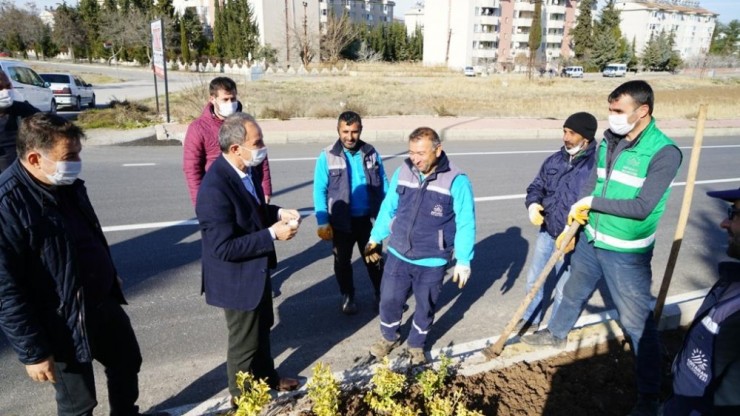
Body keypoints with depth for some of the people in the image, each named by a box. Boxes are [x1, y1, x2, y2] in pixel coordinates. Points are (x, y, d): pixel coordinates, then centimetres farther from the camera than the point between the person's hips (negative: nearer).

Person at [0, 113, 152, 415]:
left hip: (104, 304, 8)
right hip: (64, 325, -8)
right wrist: (32, 351, -19)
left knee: (127, 363, 25)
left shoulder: (68, 184, -2)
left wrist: (111, 278, 23)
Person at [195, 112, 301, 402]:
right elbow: (224, 248, -31)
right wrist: (273, 234, -28)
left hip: (256, 271, 9)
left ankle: (267, 378, 51)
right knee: (244, 341, 14)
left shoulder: (245, 169, -4)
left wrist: (278, 213, -7)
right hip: (237, 279, -8)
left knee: (262, 330, 27)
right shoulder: (215, 189, -32)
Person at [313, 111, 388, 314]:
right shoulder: (327, 157, -11)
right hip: (341, 221, -1)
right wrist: (322, 223, -14)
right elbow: (319, 191, -10)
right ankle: (348, 297, 37)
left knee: (374, 258, 16)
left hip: (368, 218, 1)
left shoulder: (371, 153, -2)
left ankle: (381, 293, 35)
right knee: (342, 261, 16)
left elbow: (383, 185, 3)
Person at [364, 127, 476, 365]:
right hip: (398, 255, 3)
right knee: (389, 300, 14)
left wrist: (463, 261, -11)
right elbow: (388, 208, 7)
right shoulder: (402, 173, -5)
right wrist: (375, 238, 10)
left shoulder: (457, 181, -16)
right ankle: (389, 338, 42)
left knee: (425, 307, 16)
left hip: (432, 262, -2)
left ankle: (416, 345, 42)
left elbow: (465, 225, -12)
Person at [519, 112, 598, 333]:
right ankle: (531, 318, 40)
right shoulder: (554, 160, 3)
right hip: (546, 232, 6)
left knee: (563, 289, 10)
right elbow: (536, 187, 13)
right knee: (533, 279, 18)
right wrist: (533, 204, -10)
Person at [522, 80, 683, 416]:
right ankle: (556, 333, 53)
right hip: (590, 241, 7)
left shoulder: (664, 152, -19)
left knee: (637, 323, 4)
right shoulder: (608, 141, 1)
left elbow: (642, 206, -24)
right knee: (574, 292, 26)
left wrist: (592, 203, -17)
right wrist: (571, 227, 6)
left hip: (627, 254, -6)